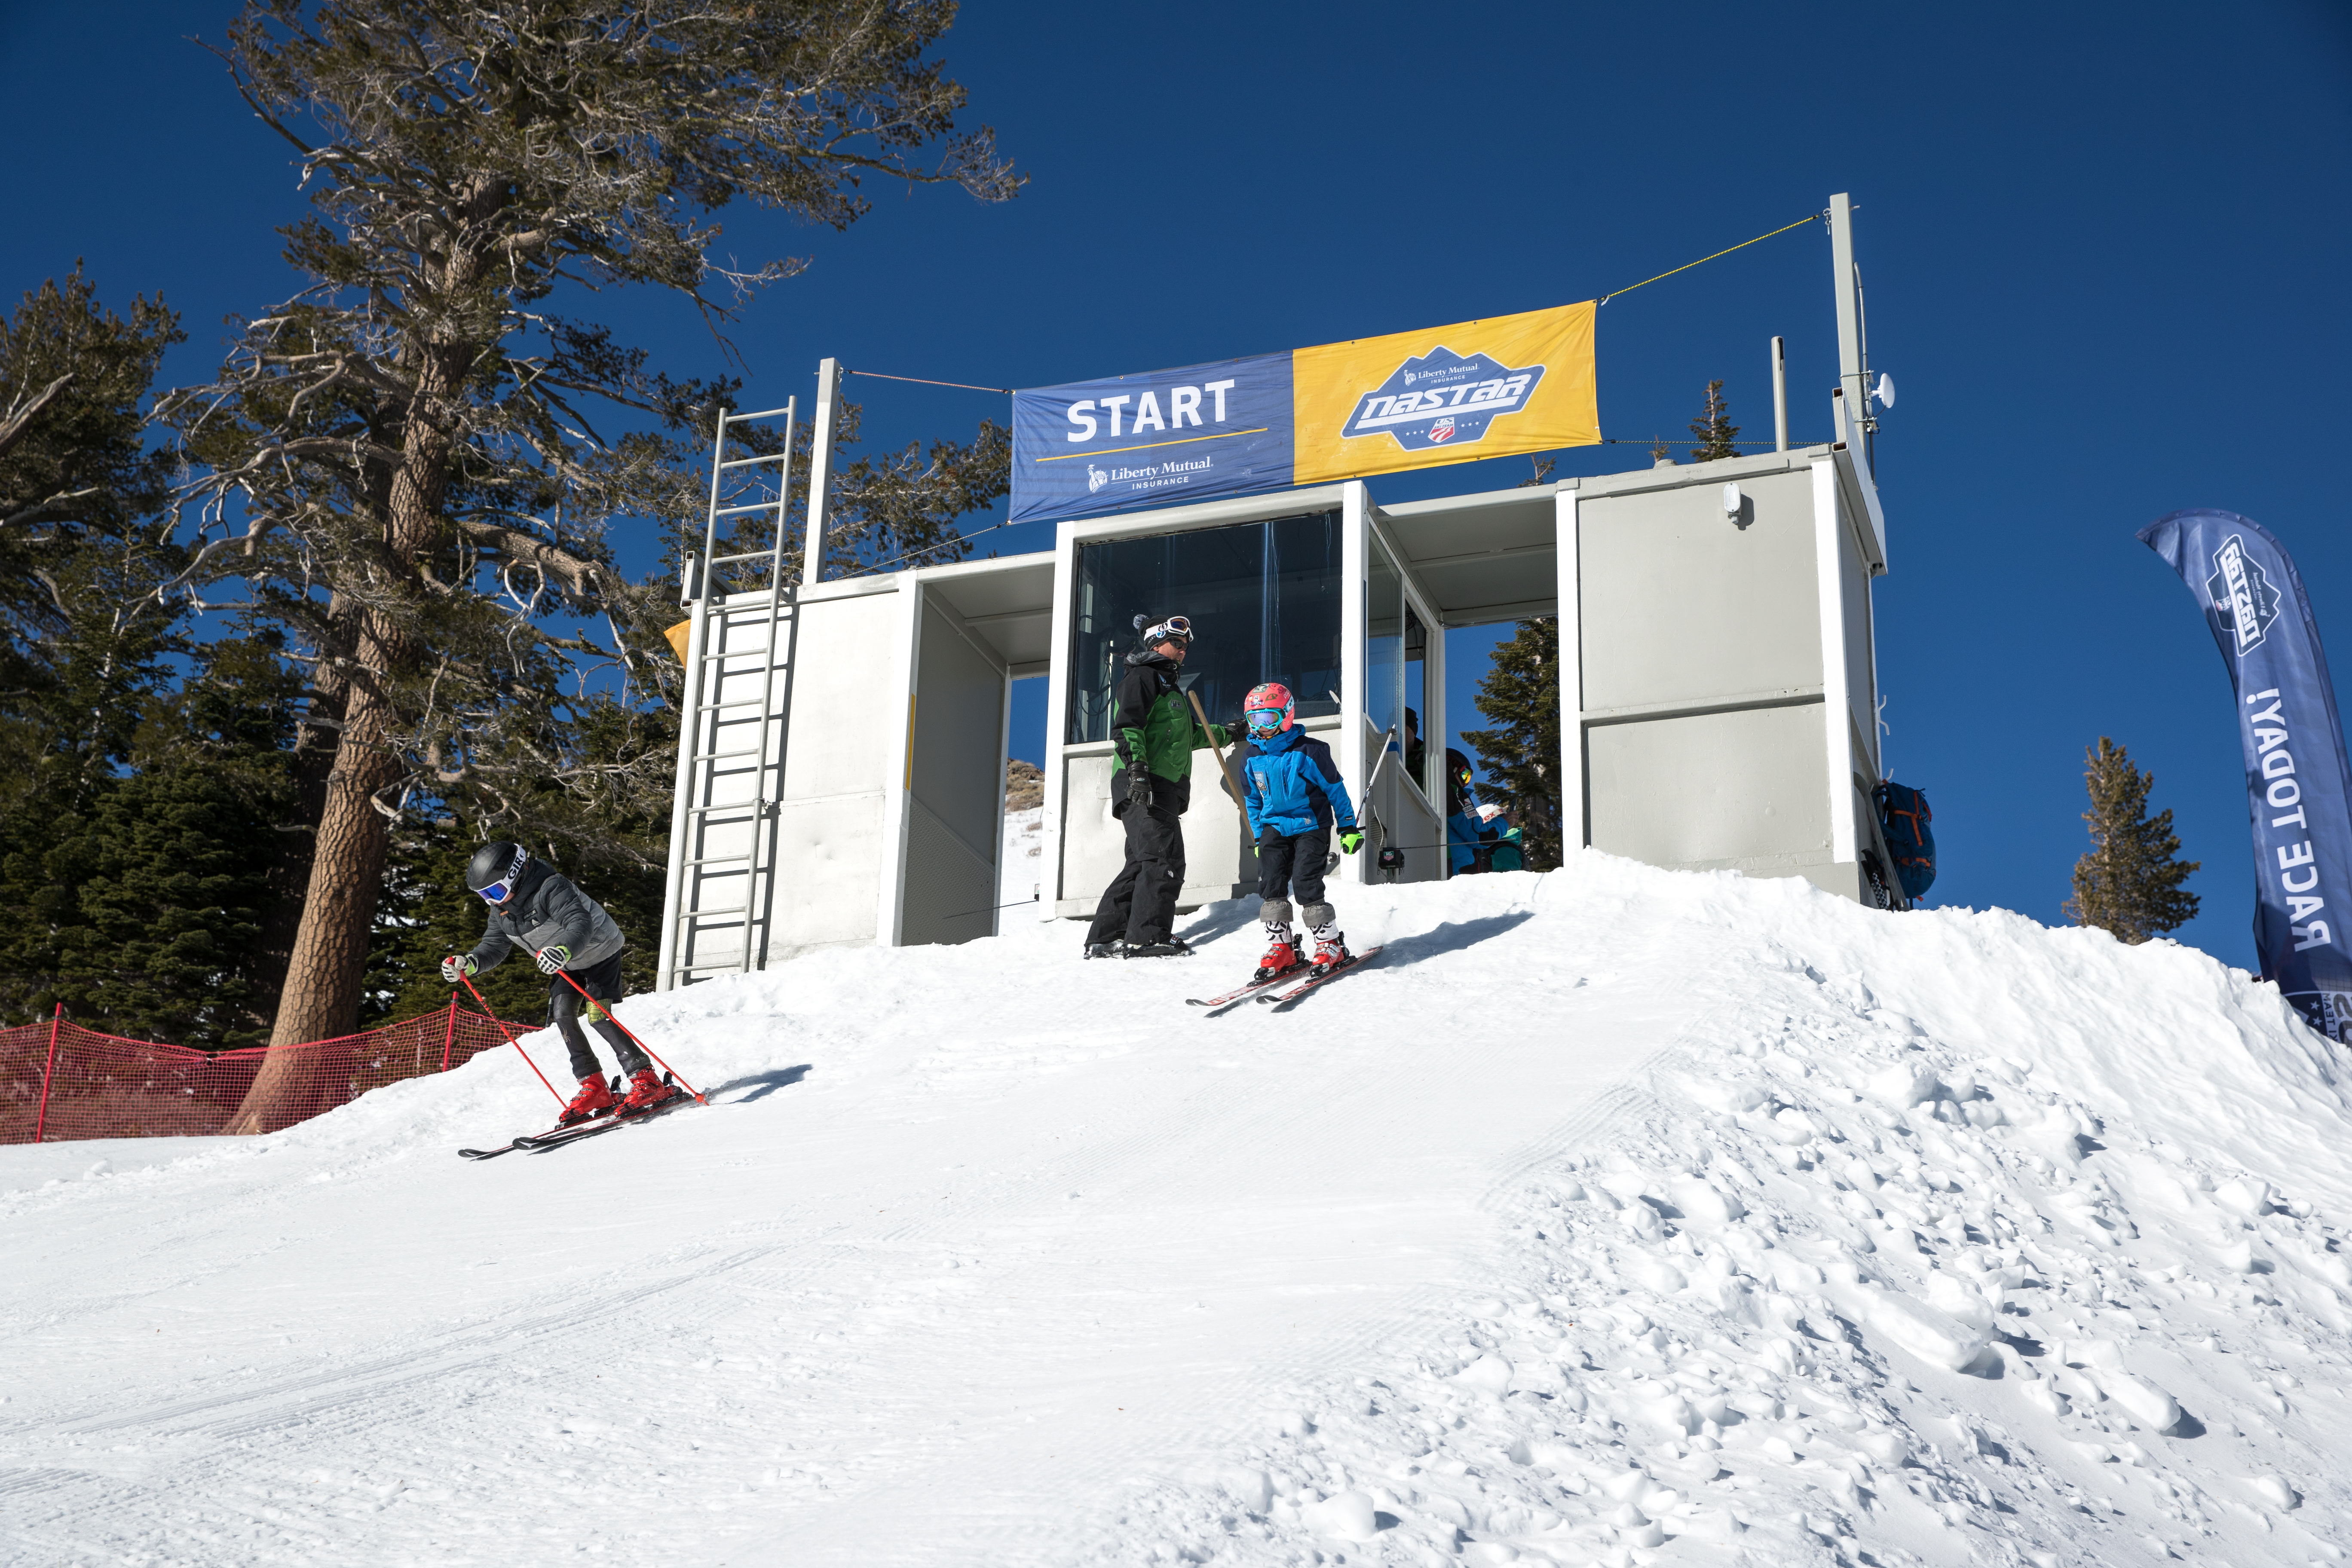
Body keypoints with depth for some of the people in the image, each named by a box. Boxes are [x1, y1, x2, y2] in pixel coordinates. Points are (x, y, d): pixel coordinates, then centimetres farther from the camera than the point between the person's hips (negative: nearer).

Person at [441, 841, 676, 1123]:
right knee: (562, 1015, -11)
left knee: (597, 1017, -21)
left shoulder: (552, 889, -33)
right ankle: (594, 1088, -7)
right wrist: (469, 963, -19)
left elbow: (581, 924, -46)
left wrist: (564, 949, -66)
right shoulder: (501, 911, -6)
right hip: (568, 966, 8)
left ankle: (647, 1082, -21)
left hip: (601, 952, -8)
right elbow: (494, 946, 2)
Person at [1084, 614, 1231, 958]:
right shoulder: (1142, 676, -1)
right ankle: (1147, 937, -16)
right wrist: (1136, 767, -27)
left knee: (1143, 864, 7)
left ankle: (1105, 938, 7)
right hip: (1143, 787, -10)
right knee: (1165, 859, -15)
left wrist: (1227, 733, 45)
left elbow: (1190, 736, 44)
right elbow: (1127, 725, -15)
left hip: (1163, 791, 10)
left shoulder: (1169, 685, 31)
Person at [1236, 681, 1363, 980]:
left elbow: (1335, 789, -3)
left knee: (1305, 882, -14)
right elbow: (1253, 800, 18)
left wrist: (1349, 827, 0)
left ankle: (1331, 944, -1)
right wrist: (1259, 837, 19)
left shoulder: (1309, 751, -11)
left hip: (1312, 826, -5)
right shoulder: (1251, 757, 5)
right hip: (1274, 828, 5)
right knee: (1270, 883, -7)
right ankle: (1281, 947, 4)